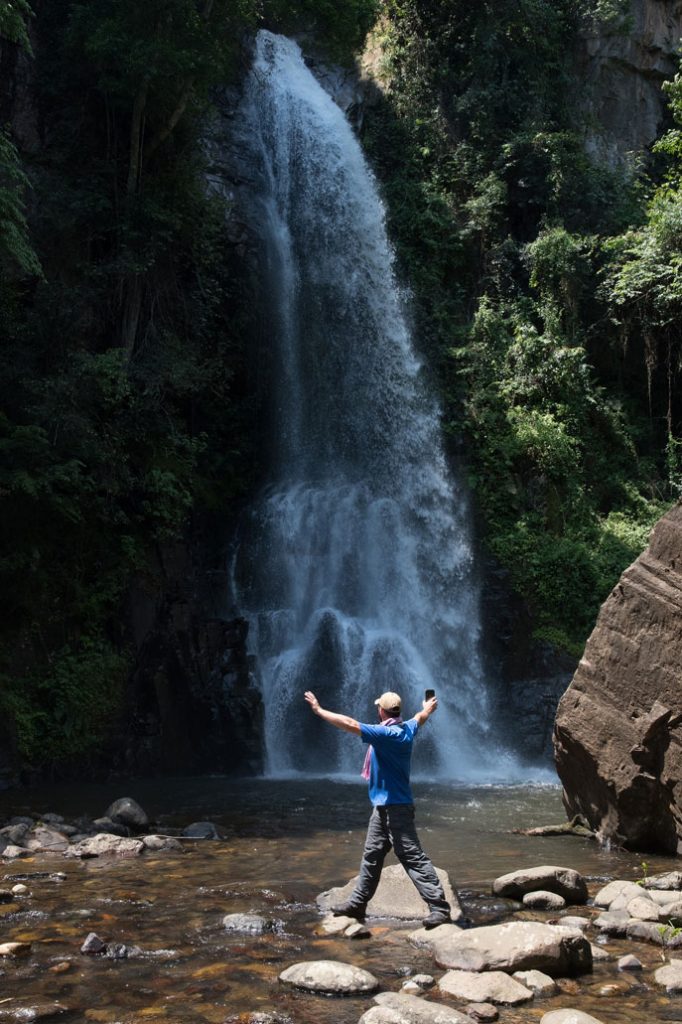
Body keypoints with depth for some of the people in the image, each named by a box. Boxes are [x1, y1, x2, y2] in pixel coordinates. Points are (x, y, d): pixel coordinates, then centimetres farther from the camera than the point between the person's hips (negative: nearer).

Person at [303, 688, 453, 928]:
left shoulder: (387, 733, -20)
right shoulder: (408, 728, 7)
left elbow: (350, 724, -25)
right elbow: (422, 716, 31)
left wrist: (319, 709, -15)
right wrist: (429, 707, 53)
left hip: (396, 807, -10)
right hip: (383, 806, 10)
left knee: (413, 858, -9)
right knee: (372, 855, 14)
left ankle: (440, 908, -8)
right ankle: (357, 904, 22)